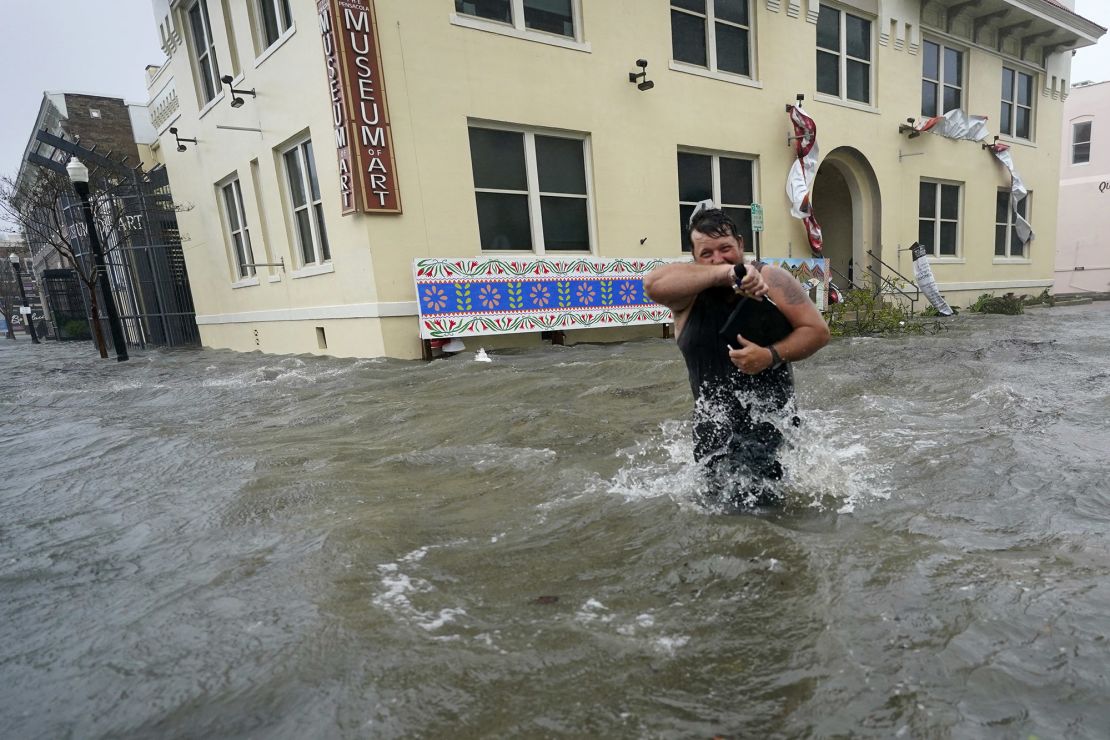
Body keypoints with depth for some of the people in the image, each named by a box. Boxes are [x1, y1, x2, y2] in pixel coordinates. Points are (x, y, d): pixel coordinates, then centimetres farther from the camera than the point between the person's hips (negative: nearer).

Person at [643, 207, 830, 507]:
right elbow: (653, 283, -29)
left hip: (772, 416, 0)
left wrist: (772, 355, -22)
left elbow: (817, 331, -4)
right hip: (716, 425, 1)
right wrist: (727, 273, -33)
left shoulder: (771, 279, -4)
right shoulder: (689, 290, -6)